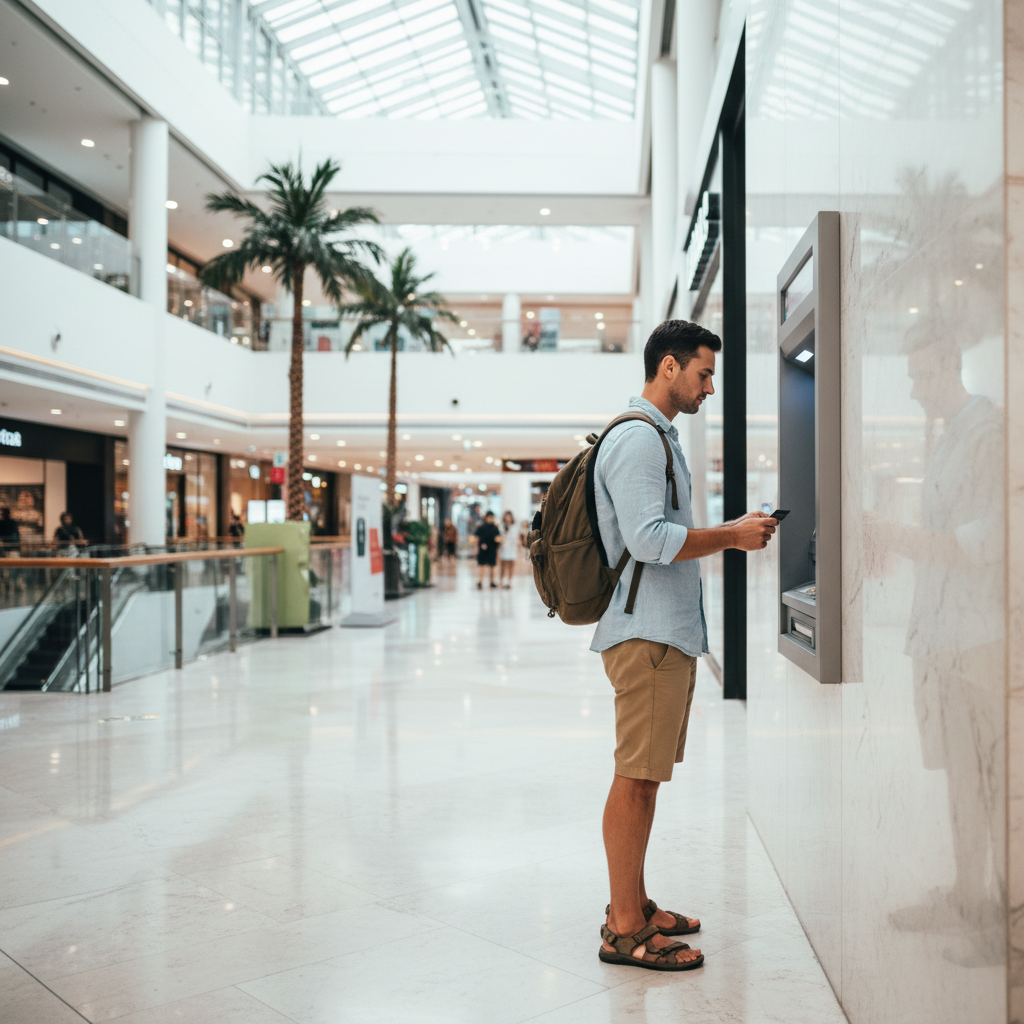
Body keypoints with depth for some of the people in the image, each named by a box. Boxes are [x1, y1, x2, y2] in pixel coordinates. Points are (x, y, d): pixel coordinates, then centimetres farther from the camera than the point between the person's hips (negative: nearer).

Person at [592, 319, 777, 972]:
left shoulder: (658, 436, 22)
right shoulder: (638, 438, -12)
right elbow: (647, 539, -22)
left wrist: (733, 531, 15)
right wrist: (733, 537, -13)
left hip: (668, 631, 11)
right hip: (648, 632, -11)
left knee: (645, 776, 14)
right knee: (635, 777, -5)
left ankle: (634, 905, 24)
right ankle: (624, 930, 3)